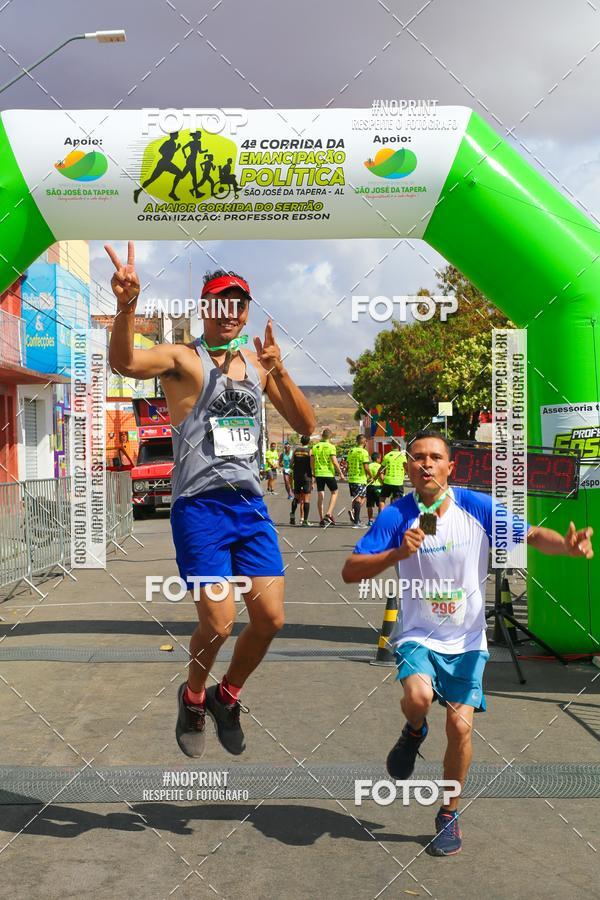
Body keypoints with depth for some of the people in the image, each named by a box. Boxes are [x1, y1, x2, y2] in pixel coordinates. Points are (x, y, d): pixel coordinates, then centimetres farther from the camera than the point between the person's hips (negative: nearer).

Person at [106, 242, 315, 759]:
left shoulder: (259, 363, 14)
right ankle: (193, 698, 21)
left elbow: (307, 425, 10)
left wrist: (279, 372, -6)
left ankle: (226, 698, 27)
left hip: (251, 505, 5)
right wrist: (127, 305, -43)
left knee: (271, 618, 0)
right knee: (219, 623, -11)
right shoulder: (183, 358, -3)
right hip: (200, 507, -5)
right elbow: (125, 363, -24)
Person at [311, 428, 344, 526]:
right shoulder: (331, 446, -9)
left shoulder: (315, 447, 5)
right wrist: (340, 473, -6)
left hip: (318, 474, 4)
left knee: (320, 495, 7)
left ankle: (321, 519, 9)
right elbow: (334, 461, -15)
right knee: (334, 493, 12)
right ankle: (329, 514, -3)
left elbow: (312, 462, 7)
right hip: (329, 473, -4)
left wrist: (314, 474, 18)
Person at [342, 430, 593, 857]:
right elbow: (350, 571, -13)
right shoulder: (396, 516, -11)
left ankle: (449, 814, 19)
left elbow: (533, 535, -6)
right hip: (417, 637, -1)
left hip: (466, 641, 1)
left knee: (460, 727, -6)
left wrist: (568, 545, -28)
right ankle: (414, 732, 9)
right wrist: (397, 553, -30)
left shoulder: (478, 507, -8)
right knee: (419, 696, -29)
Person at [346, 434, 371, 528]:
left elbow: (348, 466, 13)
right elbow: (366, 467, -15)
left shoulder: (351, 451, 10)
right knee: (361, 499, -3)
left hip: (351, 478, 7)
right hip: (361, 479, -7)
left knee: (355, 498, 15)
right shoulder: (364, 452, -10)